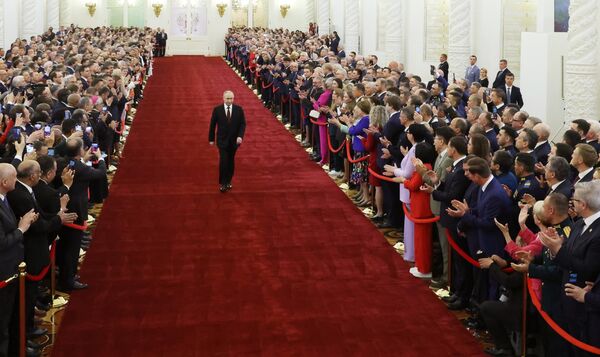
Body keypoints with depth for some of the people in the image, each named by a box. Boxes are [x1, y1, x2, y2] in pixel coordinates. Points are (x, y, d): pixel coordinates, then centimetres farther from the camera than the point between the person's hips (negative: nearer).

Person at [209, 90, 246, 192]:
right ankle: (222, 183, 1)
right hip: (222, 140, -2)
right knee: (223, 161, -10)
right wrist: (211, 139, 3)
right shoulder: (217, 110, -6)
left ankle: (228, 181, 25)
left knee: (231, 161, 11)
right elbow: (212, 124, 1)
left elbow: (243, 124, -2)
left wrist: (240, 136, -16)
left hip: (234, 140, 2)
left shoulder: (239, 109, -3)